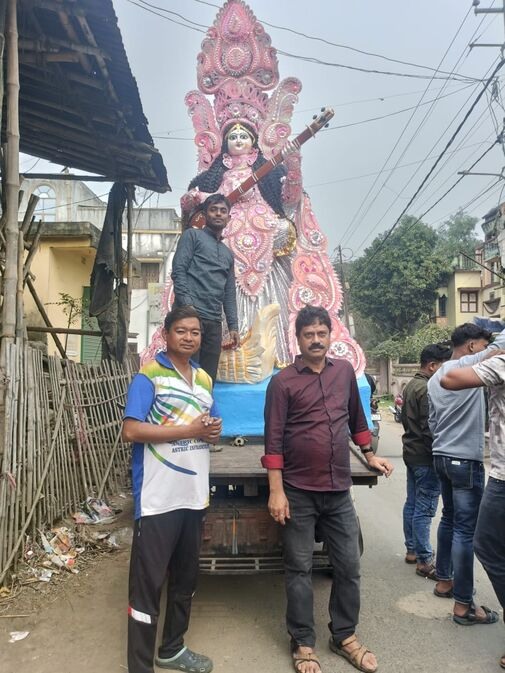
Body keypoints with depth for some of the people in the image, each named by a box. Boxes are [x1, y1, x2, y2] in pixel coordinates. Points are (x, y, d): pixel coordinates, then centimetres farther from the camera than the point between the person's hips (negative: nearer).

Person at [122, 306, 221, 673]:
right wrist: (189, 430, -18)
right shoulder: (149, 375, -9)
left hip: (195, 495, 8)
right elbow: (131, 431, -18)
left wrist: (214, 430, -3)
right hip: (158, 498, -7)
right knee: (148, 582, 3)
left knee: (186, 577, 20)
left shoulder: (205, 379, 13)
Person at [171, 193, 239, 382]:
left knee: (208, 378, 4)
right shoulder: (192, 235, 9)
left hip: (214, 322, 6)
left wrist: (233, 326, 15)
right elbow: (178, 270, -4)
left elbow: (229, 293, 24)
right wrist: (187, 305, -16)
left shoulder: (228, 253, 27)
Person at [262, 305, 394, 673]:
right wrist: (276, 491, -14)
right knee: (300, 571, 9)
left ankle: (345, 636, 33)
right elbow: (274, 440, -10)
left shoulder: (345, 371, 5)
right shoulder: (283, 381, -8)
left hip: (339, 490, 4)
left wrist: (369, 455, 24)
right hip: (299, 492, -4)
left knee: (349, 566, 12)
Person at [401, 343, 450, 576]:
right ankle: (425, 561, 3)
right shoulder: (427, 389, -19)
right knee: (424, 510, -4)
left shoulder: (410, 385, 12)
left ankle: (411, 550, 27)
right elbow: (429, 428, -21)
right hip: (425, 456, -10)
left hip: (411, 452, 10)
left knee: (411, 504, 16)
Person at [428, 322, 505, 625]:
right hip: (466, 460, -9)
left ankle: (444, 581, 32)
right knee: (466, 529, -4)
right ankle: (463, 605, 3)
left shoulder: (435, 378, 12)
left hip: (442, 457, 9)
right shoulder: (470, 365, -13)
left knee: (449, 520, 20)